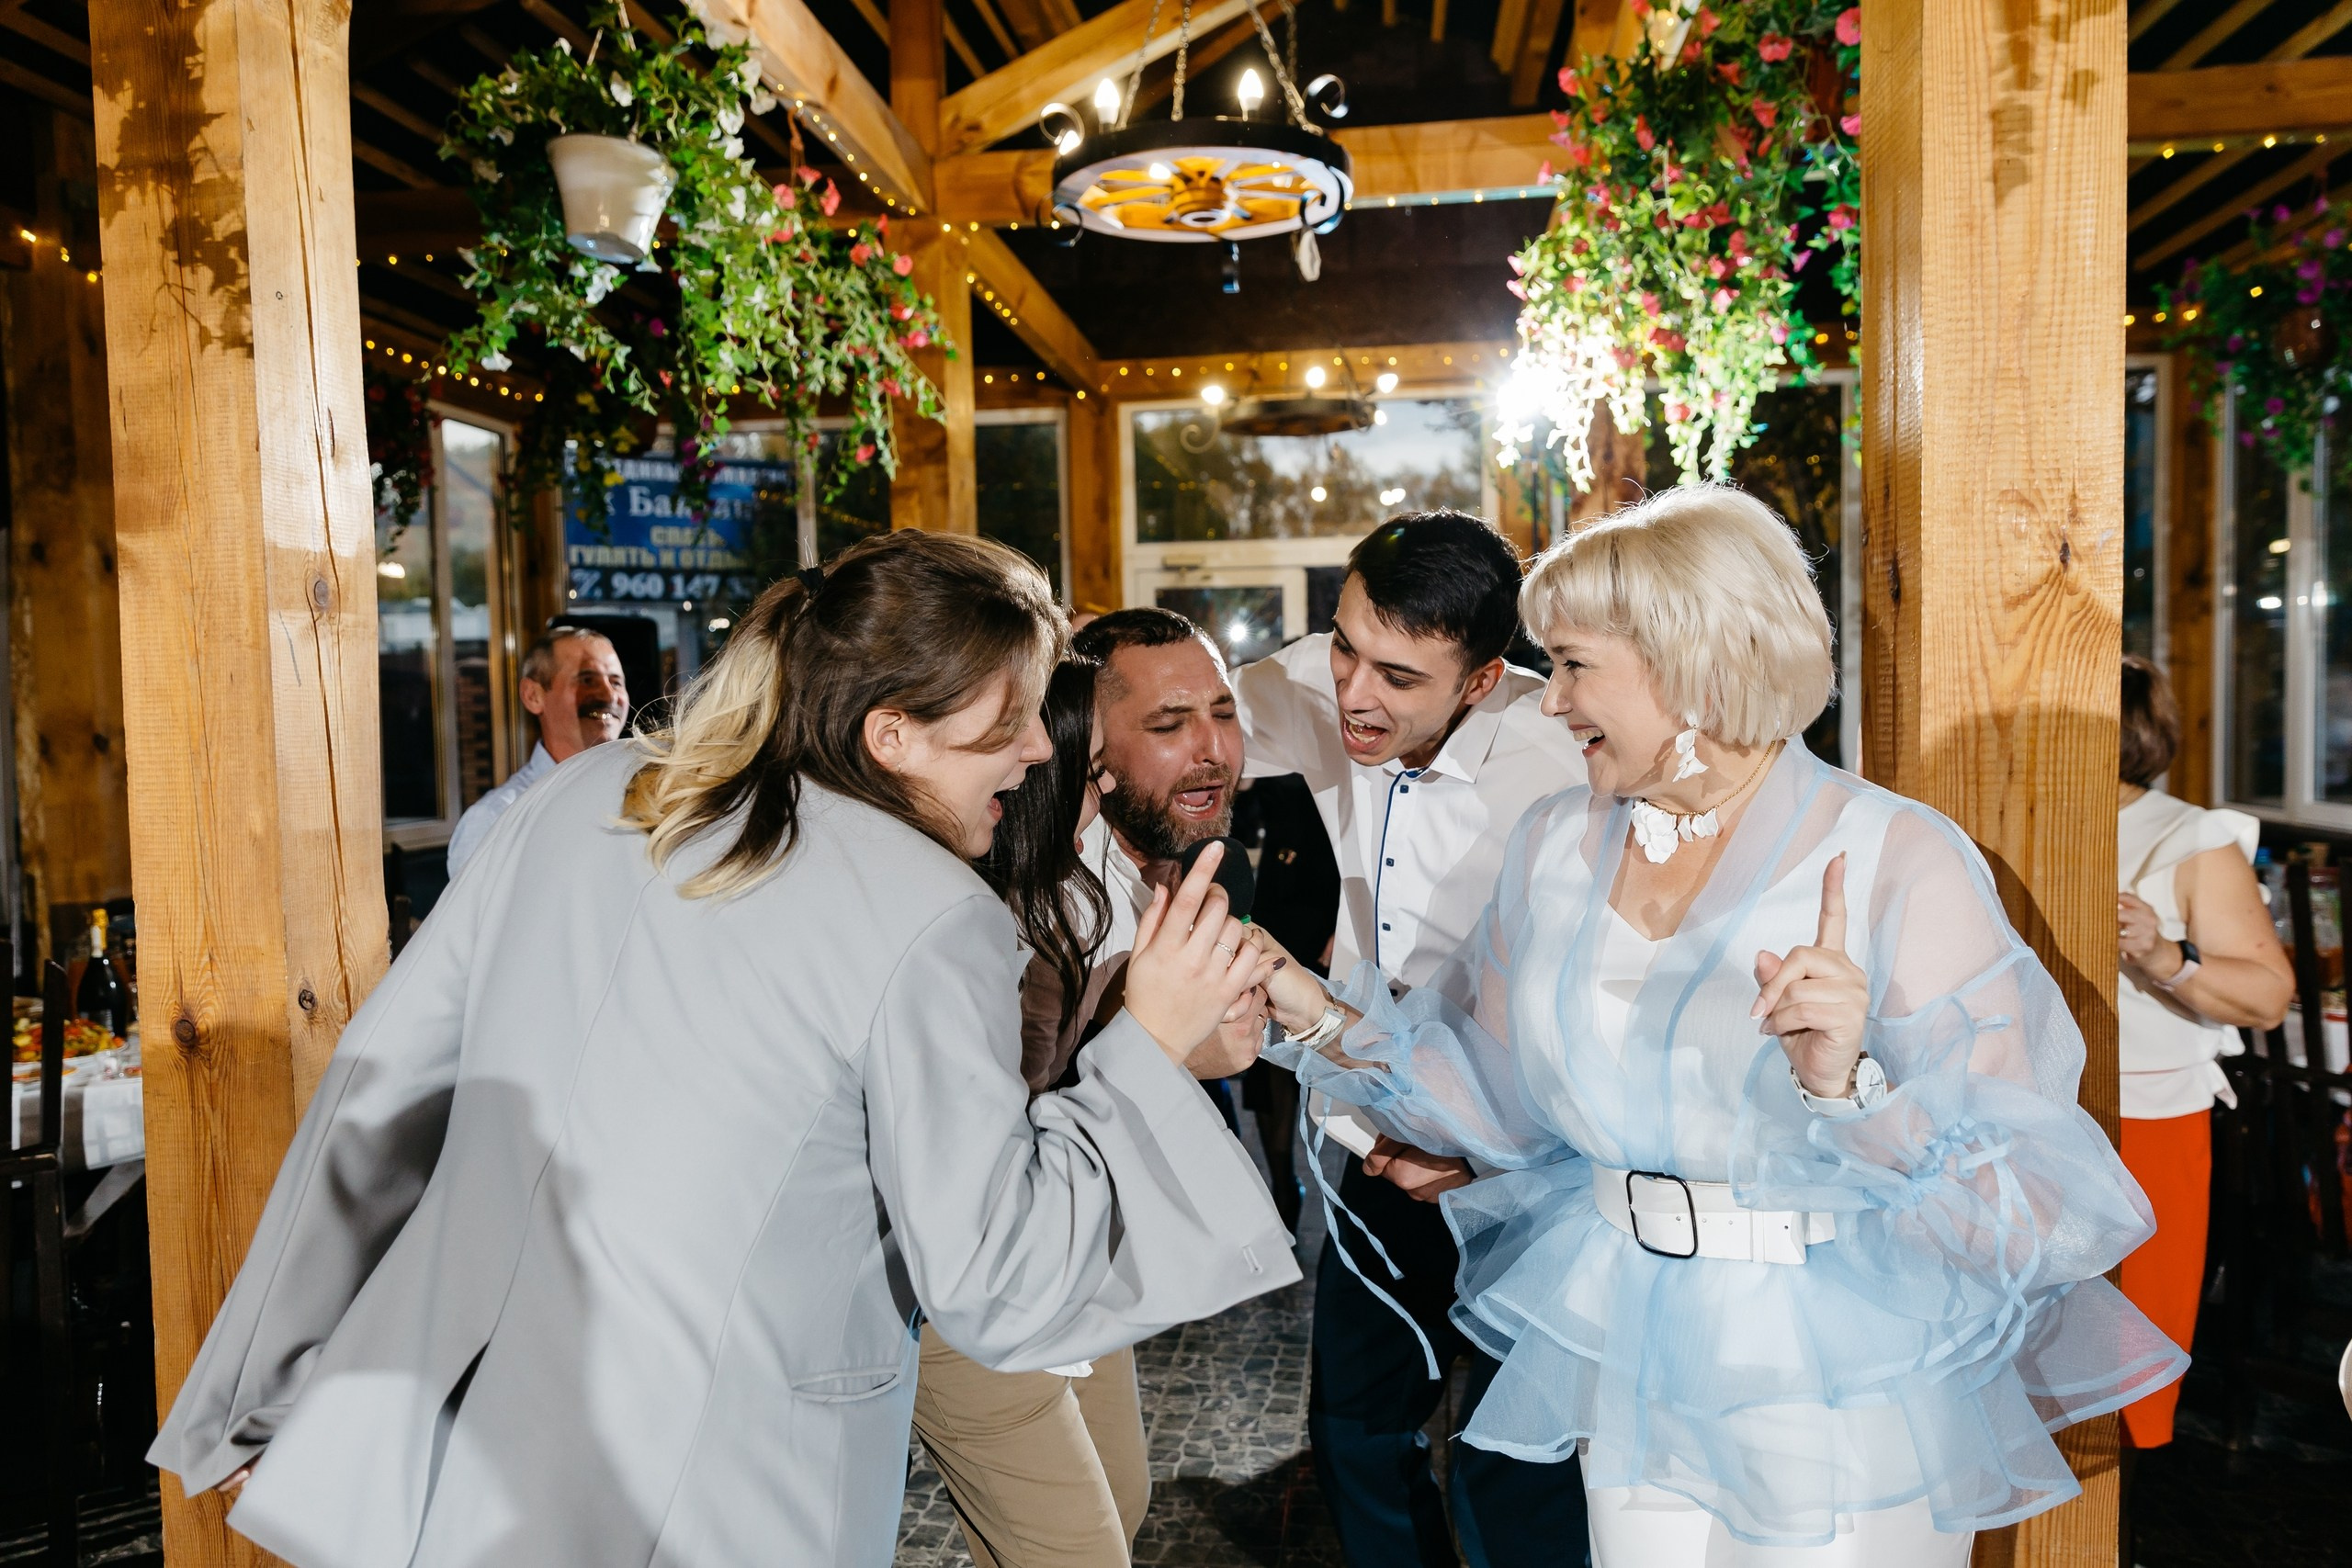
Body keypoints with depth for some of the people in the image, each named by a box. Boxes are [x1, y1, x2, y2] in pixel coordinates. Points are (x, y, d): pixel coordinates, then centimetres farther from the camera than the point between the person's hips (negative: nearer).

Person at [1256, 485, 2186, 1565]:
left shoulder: (1901, 864, -19)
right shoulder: (1556, 846, -3)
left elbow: (2037, 1206, -21)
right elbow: (1502, 1101, 4)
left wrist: (1849, 1090, -37)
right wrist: (1329, 1021, -5)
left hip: (1842, 1396, -4)